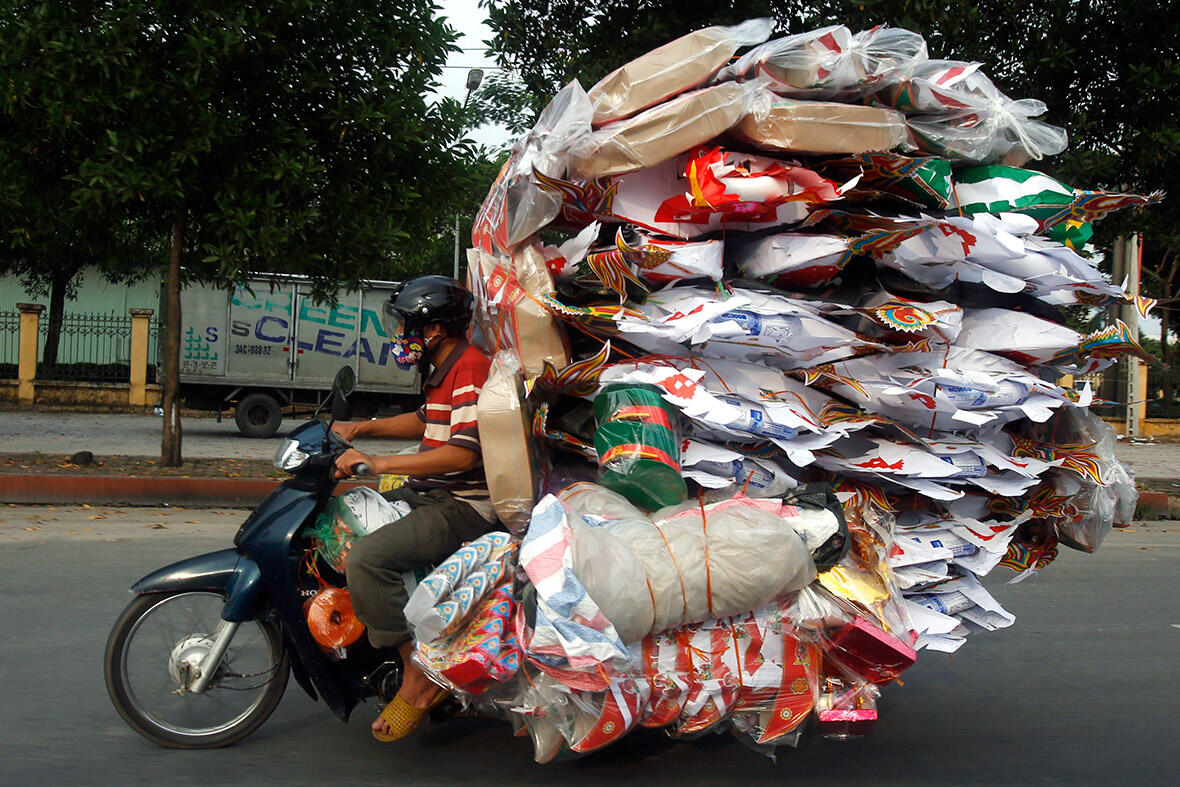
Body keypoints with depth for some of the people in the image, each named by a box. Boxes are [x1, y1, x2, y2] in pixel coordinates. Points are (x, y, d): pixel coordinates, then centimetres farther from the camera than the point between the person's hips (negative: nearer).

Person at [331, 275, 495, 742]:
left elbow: (464, 453, -27)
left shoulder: (471, 368, -17)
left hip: (464, 507, -11)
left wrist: (377, 463, -26)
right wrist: (361, 429, 18)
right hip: (428, 494, 11)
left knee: (366, 559, -26)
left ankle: (419, 677, -17)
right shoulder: (445, 370, 15)